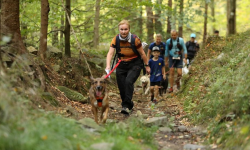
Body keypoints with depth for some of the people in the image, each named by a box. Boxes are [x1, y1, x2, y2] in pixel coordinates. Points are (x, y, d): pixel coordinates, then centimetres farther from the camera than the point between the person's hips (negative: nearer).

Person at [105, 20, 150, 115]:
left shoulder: (135, 39, -17)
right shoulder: (116, 40, -10)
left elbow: (142, 54, -5)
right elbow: (110, 53, -18)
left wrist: (147, 66, 2)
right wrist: (108, 66, -34)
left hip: (135, 65, -4)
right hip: (121, 65, 4)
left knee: (128, 81, -26)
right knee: (121, 86, 3)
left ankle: (126, 106, -26)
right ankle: (129, 105, 26)